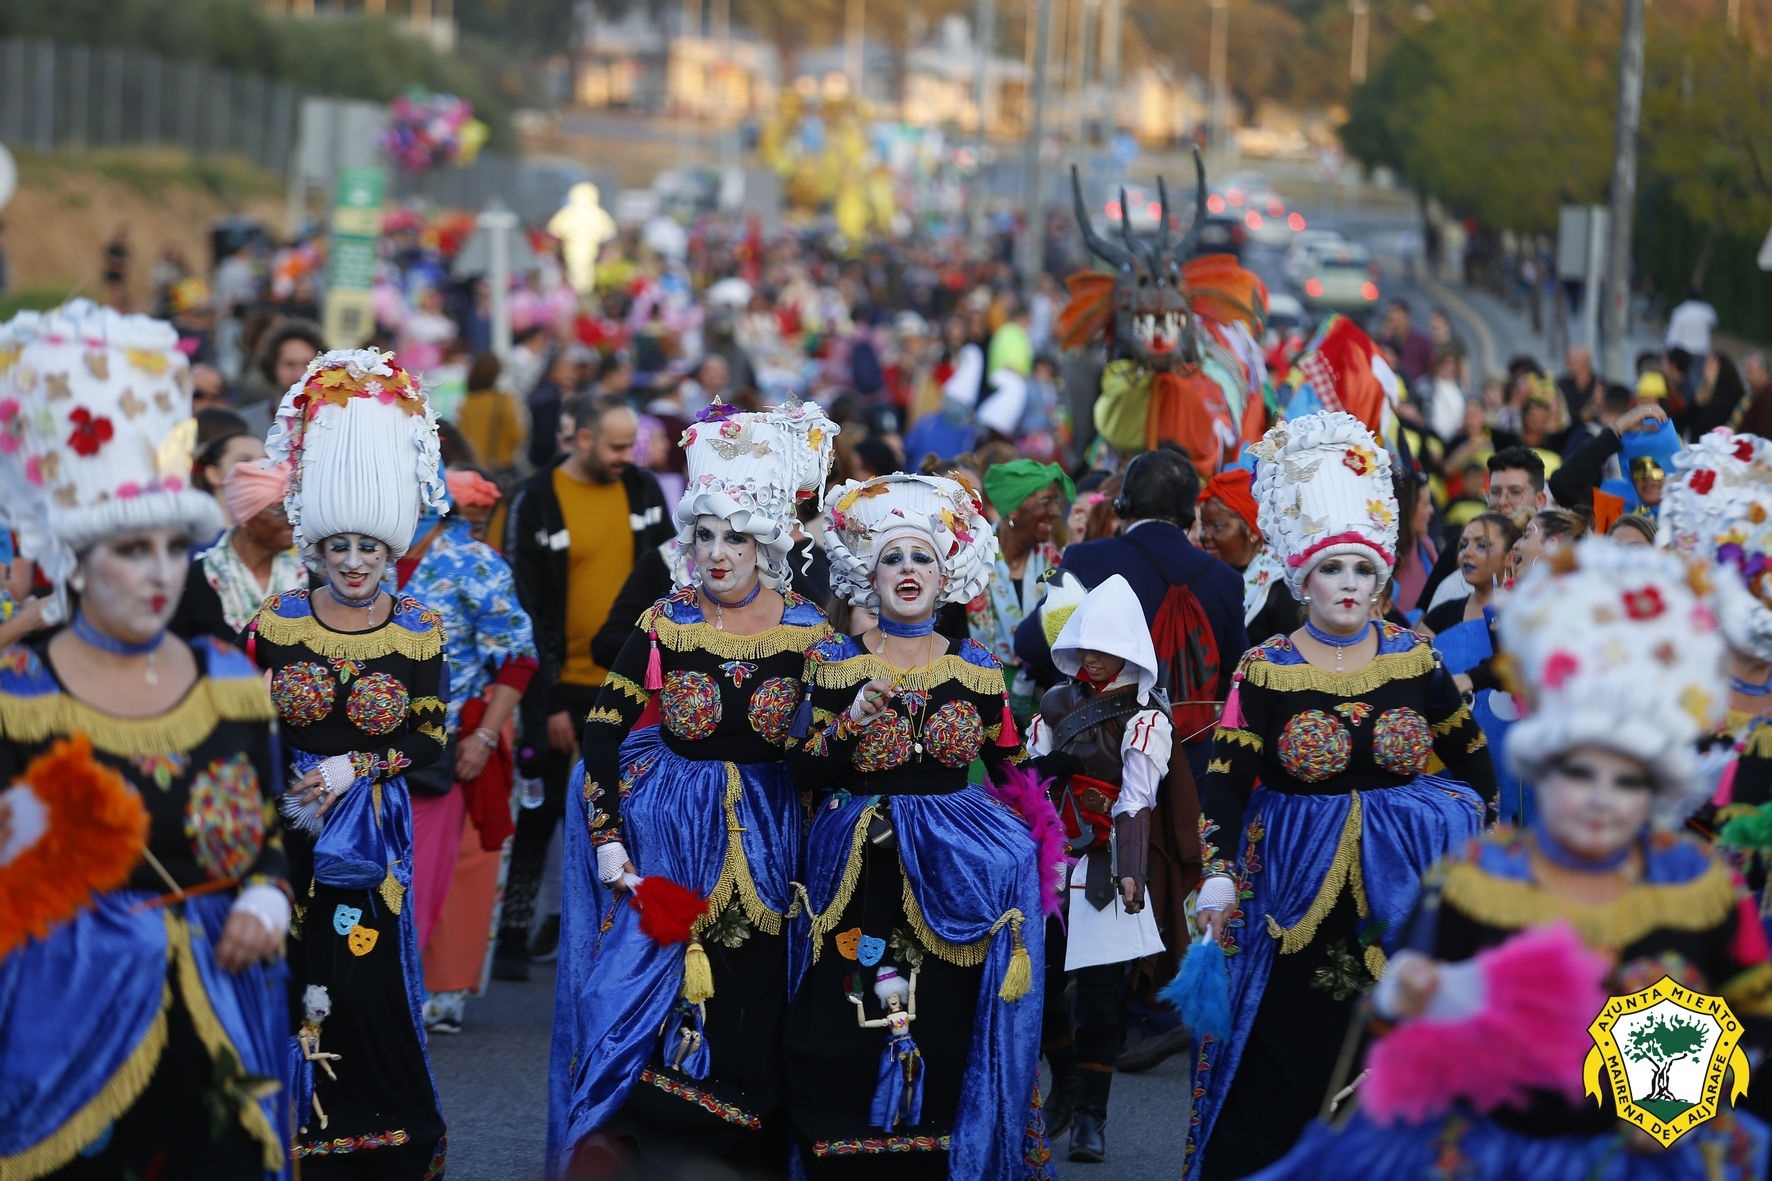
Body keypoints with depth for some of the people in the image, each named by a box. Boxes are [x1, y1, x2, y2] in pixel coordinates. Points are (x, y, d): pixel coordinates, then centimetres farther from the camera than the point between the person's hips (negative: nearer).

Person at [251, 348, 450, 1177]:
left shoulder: (417, 631, -1)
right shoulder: (278, 622, 1)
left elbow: (431, 739, 0)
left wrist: (354, 769, -12)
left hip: (371, 831, -1)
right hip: (288, 828, 1)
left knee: (369, 981, -1)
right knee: (294, 977, 0)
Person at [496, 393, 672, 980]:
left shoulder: (643, 490, 3)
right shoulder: (536, 503, -10)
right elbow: (525, 606, -9)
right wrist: (546, 701, -12)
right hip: (561, 685, -4)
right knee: (540, 812, 2)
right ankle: (513, 936, 8)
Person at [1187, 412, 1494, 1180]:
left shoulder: (1414, 659, 2)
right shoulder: (1264, 672, -4)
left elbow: (1473, 763, 14)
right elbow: (1224, 783, -8)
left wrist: (1466, 832, 8)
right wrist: (1218, 876, -17)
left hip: (1401, 884, 2)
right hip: (1295, 883, -1)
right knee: (1286, 1063, 0)